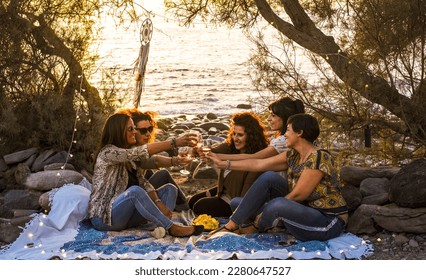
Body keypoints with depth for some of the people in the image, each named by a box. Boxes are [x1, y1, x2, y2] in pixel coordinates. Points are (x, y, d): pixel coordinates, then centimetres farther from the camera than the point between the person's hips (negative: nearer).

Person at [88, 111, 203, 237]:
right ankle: (172, 228, -29)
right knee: (135, 191, -37)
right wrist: (174, 142, -28)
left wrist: (158, 202, -15)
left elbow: (143, 182, 3)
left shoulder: (129, 158, 13)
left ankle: (162, 228, -32)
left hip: (126, 215, 9)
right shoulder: (108, 152, -13)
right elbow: (140, 152, -26)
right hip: (103, 217, -9)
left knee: (169, 188, -3)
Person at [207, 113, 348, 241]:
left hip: (328, 222, -8)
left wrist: (267, 212, -12)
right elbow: (258, 164, 7)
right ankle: (232, 225, -4)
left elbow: (298, 195, -20)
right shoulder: (293, 155, 4)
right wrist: (224, 164, 9)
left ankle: (255, 227, 2)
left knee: (277, 205, -33)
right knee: (269, 177, -5)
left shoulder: (319, 158, -21)